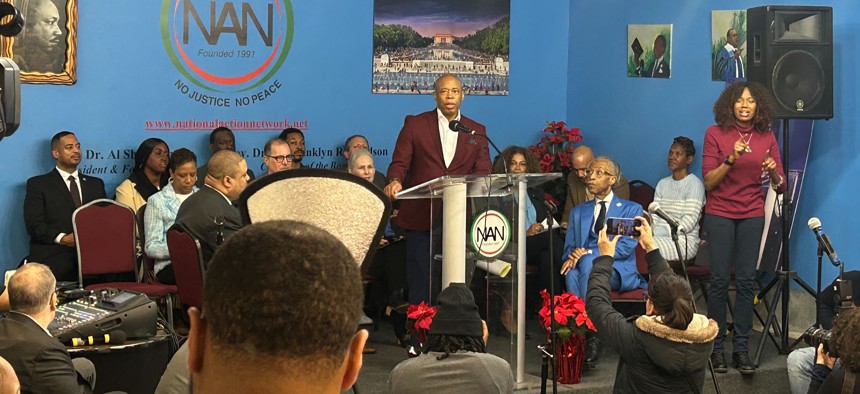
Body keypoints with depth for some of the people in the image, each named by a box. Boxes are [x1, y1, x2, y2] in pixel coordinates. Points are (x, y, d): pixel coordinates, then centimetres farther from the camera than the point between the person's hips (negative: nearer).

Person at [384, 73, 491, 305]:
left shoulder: (477, 131, 12)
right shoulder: (415, 124, 6)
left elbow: (483, 173, 5)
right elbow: (399, 163, 1)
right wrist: (395, 181, -21)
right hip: (421, 217, -2)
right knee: (421, 285, 1)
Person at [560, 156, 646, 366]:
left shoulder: (631, 209, 12)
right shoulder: (578, 212, 25)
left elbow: (626, 247, -4)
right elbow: (569, 248, 17)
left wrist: (589, 252, -18)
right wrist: (572, 257, -11)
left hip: (619, 272, -3)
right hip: (587, 269, 3)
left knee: (588, 262, -37)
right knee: (572, 273, -35)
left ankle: (589, 330, -37)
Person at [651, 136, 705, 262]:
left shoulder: (694, 184, -2)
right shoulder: (663, 183, 20)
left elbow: (689, 221, -13)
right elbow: (654, 216, 12)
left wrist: (656, 233, -21)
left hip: (685, 241, -5)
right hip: (662, 236, 5)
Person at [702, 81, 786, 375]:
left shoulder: (767, 137, 5)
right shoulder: (715, 133, -2)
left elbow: (780, 186, 4)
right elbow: (709, 182, -7)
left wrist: (773, 172, -18)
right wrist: (731, 158, -21)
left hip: (752, 214, 2)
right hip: (720, 213, -2)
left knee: (746, 280, 0)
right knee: (720, 279, -3)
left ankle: (741, 348, 5)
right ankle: (716, 347, 5)